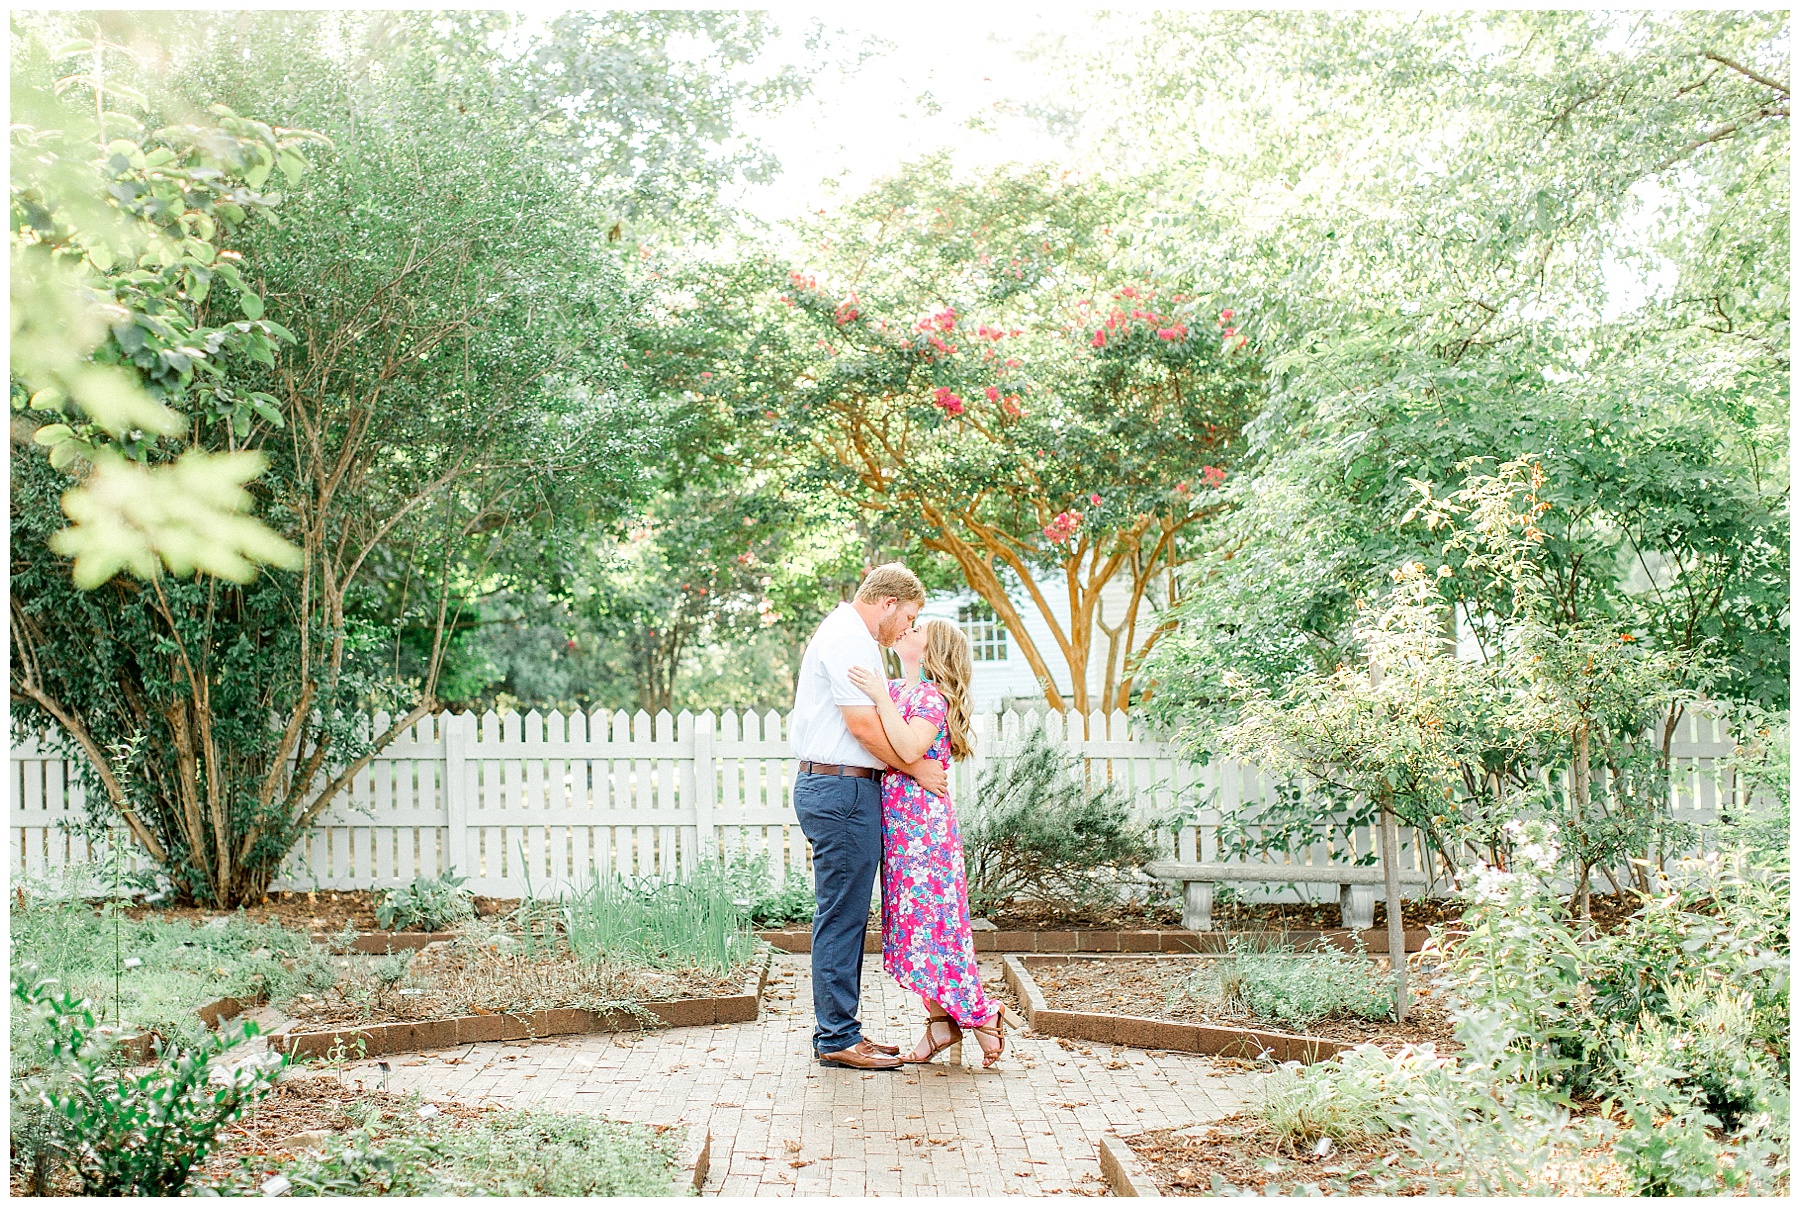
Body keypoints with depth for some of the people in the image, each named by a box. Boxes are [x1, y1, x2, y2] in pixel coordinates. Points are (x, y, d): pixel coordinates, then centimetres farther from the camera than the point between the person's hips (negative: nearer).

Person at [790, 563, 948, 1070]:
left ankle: (835, 1030, 18)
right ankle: (838, 1038, -2)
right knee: (842, 915, -7)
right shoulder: (850, 639, -12)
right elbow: (863, 726, -18)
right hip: (843, 789, -11)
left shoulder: (846, 634, 23)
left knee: (845, 915, 12)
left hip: (829, 786, 11)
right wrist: (917, 768, -8)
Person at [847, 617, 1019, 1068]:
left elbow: (909, 749, -25)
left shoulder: (931, 695, -10)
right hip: (897, 826, 8)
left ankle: (981, 1014, 7)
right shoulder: (893, 689, 15)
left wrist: (881, 697, -25)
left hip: (923, 825, -8)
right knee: (912, 923, 9)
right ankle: (941, 1021, 17)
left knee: (928, 919, -6)